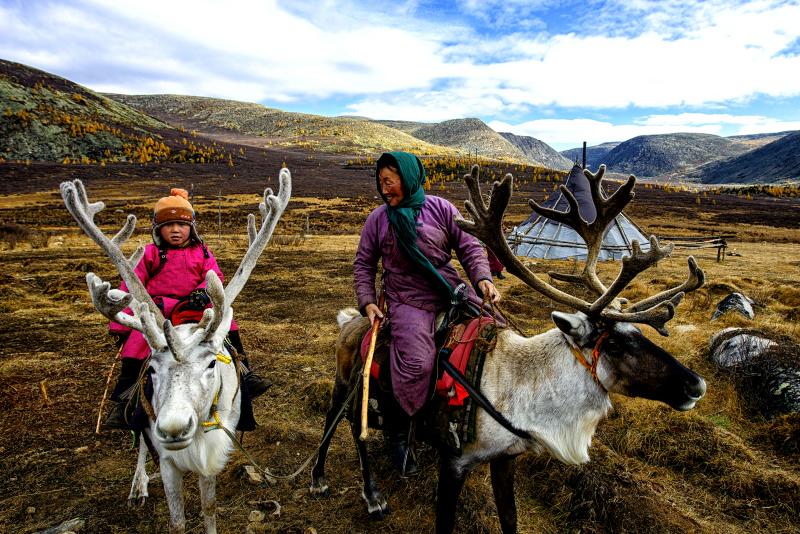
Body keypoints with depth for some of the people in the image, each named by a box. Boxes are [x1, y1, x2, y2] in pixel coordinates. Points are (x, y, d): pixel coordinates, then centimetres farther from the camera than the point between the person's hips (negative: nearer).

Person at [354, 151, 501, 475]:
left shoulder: (440, 209, 4)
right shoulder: (378, 219, 5)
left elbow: (469, 246, 5)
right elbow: (363, 265, 10)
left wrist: (482, 278, -11)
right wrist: (367, 302, -3)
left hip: (451, 291, 3)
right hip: (408, 301, -3)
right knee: (416, 363, -24)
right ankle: (395, 433, 1)